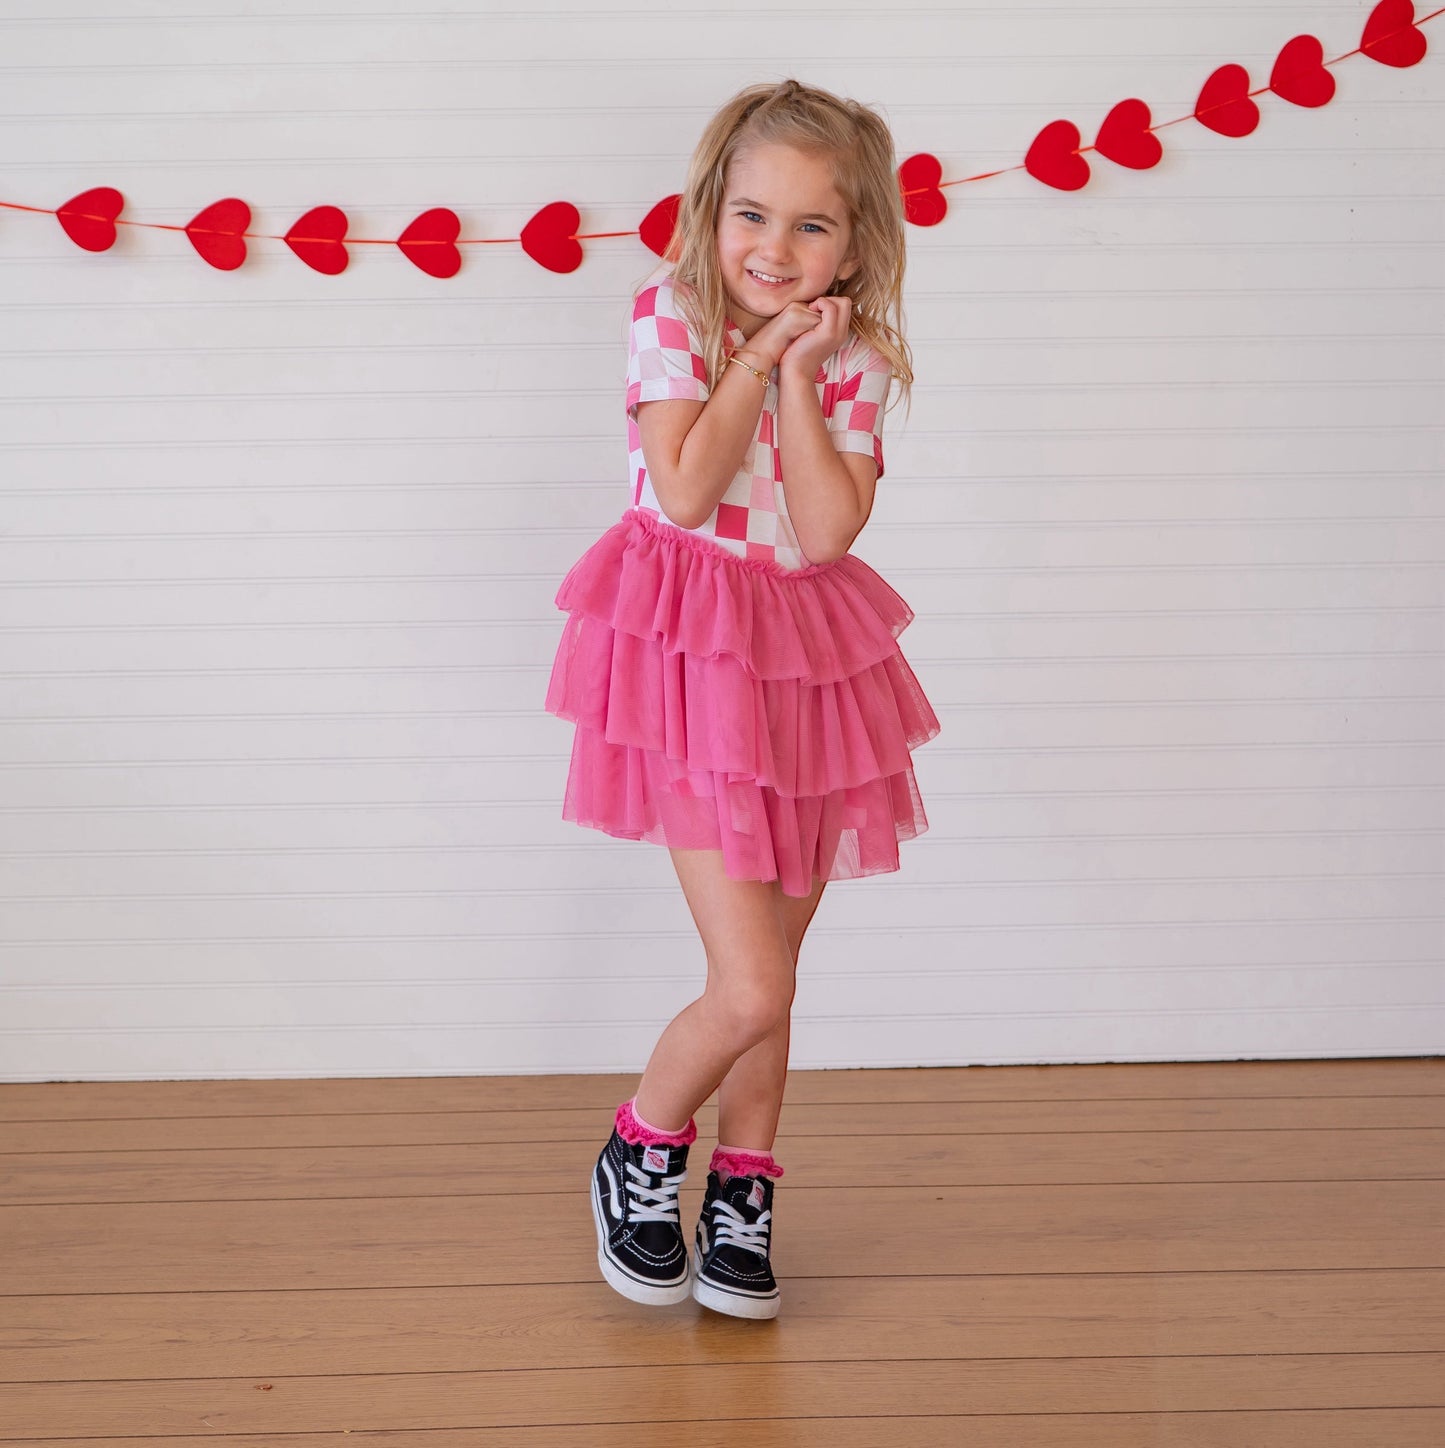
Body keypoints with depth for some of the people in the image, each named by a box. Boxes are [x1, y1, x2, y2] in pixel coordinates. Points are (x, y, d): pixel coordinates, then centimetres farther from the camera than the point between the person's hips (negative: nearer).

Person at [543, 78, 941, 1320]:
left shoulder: (855, 360, 0)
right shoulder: (672, 319, -7)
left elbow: (825, 535, -13)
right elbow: (685, 490, -20)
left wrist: (801, 372, -15)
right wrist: (757, 355, -15)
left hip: (805, 656, 4)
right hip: (689, 655, -4)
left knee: (770, 972, 13)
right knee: (753, 990, -10)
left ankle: (743, 1195, 32)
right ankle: (640, 1154, 18)